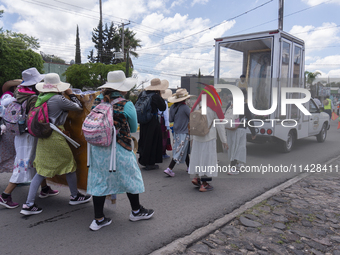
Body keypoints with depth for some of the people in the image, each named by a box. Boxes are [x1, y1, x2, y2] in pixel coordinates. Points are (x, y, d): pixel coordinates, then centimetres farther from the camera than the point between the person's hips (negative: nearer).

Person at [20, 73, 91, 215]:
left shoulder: (41, 98, 5)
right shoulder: (59, 99, -16)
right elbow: (79, 107, -7)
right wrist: (70, 94, 8)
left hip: (43, 136, 7)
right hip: (55, 137, -7)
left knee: (42, 170, 12)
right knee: (69, 165, 12)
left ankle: (28, 205, 12)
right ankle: (75, 196, 28)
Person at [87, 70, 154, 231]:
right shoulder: (126, 105, -11)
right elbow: (134, 129, 1)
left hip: (98, 147, 5)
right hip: (119, 148, -4)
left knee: (99, 181, 13)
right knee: (130, 178, 14)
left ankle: (98, 219, 20)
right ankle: (136, 211, 31)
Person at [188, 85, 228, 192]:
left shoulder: (197, 105, 2)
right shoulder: (214, 107, -9)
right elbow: (219, 125, -7)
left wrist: (192, 137, 16)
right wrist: (224, 140, -1)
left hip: (197, 137, 4)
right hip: (209, 137, -4)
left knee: (198, 156, 18)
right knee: (207, 158, 3)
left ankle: (196, 177, 16)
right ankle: (204, 184, 9)